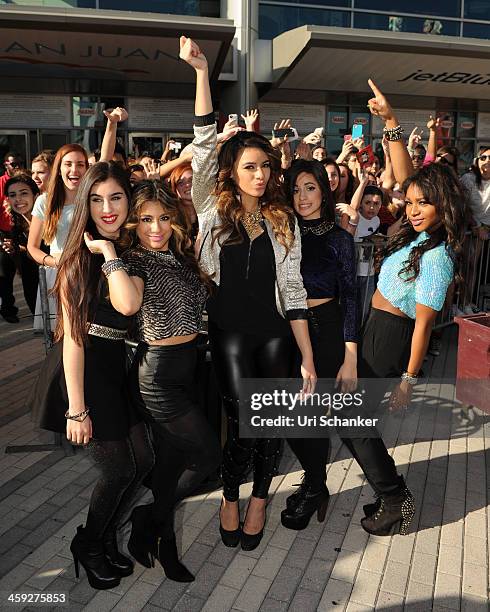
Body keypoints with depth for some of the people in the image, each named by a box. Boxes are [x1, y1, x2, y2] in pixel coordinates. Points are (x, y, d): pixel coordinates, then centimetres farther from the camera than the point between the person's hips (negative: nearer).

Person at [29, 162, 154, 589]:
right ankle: (88, 545, 31)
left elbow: (128, 305, -12)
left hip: (117, 369, 6)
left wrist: (110, 252, -9)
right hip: (81, 372, -5)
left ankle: (106, 538, 33)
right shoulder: (80, 257, -10)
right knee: (119, 468, 0)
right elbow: (73, 335, -15)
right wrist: (77, 408, -17)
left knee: (143, 460, 5)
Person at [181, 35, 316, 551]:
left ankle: (259, 497, 32)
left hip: (275, 335, 2)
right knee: (243, 421, -5)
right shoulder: (213, 209, 2)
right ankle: (230, 497, 25)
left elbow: (293, 291, 3)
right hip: (229, 333, -2)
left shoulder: (284, 222, 6)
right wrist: (200, 70, -14)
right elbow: (204, 143, -9)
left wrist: (308, 359, -1)